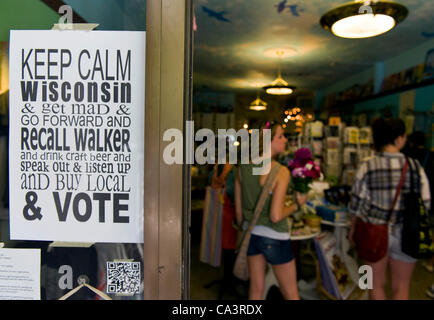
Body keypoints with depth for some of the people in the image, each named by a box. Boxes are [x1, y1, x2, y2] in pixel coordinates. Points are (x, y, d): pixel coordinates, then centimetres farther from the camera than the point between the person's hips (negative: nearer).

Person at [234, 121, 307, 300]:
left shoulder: (243, 168, -3)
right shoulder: (281, 171, -20)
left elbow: (239, 211, 3)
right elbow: (275, 216, -22)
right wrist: (297, 204, -6)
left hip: (252, 234, 6)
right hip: (275, 238, -5)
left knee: (256, 290, 20)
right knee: (291, 295, 15)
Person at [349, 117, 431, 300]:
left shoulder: (367, 167, -11)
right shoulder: (415, 167, -9)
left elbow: (358, 204, -5)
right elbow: (425, 204, -5)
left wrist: (353, 229, 9)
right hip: (405, 234, 1)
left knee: (377, 284, 17)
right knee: (401, 288, 18)